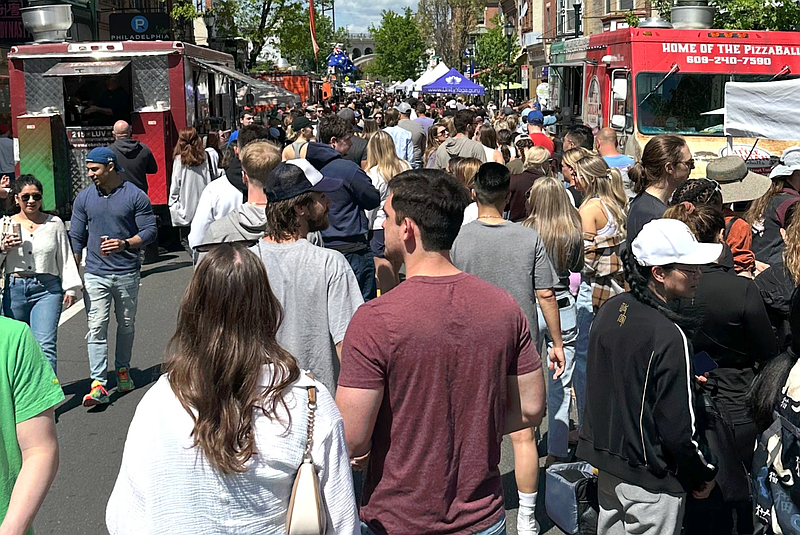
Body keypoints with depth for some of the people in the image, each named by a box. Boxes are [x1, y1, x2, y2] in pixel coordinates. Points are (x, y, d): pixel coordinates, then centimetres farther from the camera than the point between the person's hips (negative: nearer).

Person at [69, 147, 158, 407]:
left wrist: (126, 244, -21)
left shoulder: (135, 196, -3)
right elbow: (76, 237, 9)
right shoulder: (84, 198, 5)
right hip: (95, 275, 1)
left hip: (127, 273, -1)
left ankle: (122, 369, 34)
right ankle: (98, 384, -8)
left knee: (126, 325, 13)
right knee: (96, 328, -7)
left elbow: (150, 231, -3)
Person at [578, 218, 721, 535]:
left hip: (606, 463, 7)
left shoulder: (610, 310, -3)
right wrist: (705, 473, -7)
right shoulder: (669, 337, -26)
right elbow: (678, 427, -23)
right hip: (651, 484, -7)